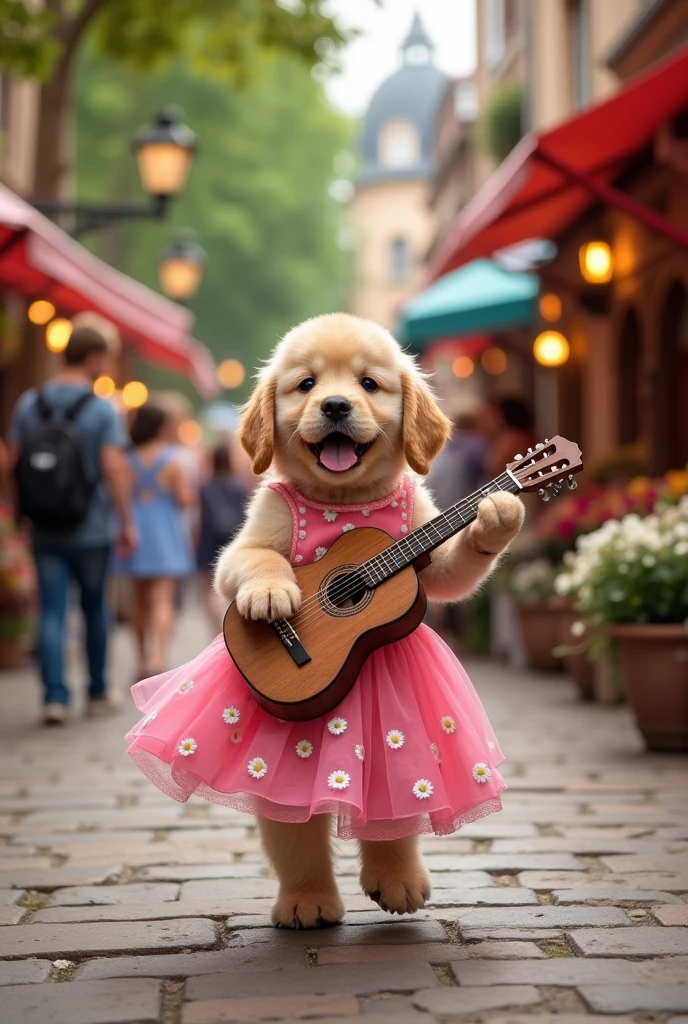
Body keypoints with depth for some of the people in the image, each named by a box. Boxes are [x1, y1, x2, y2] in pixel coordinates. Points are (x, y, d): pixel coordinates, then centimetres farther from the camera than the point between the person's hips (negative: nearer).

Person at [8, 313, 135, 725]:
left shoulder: (29, 403, 3)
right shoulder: (102, 409, -11)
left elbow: (13, 463, 4)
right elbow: (113, 467, -17)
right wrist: (128, 522, -10)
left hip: (45, 530, 3)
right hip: (92, 529, -3)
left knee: (52, 611, 5)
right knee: (95, 609, 12)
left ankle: (55, 696, -4)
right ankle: (98, 693, 24)